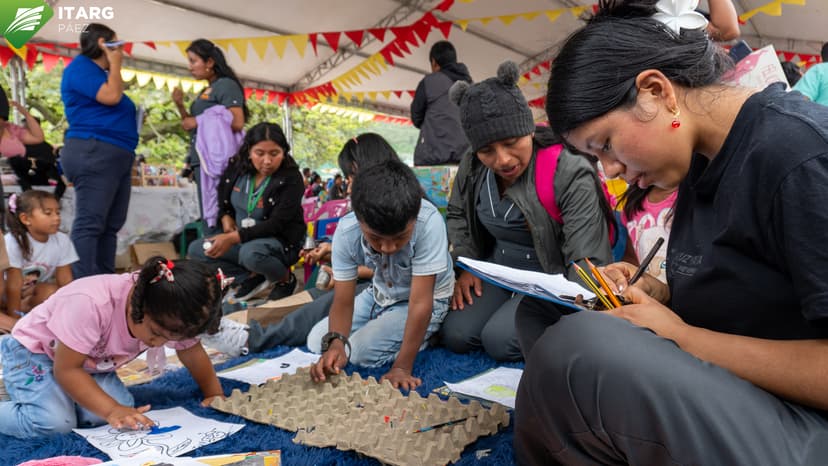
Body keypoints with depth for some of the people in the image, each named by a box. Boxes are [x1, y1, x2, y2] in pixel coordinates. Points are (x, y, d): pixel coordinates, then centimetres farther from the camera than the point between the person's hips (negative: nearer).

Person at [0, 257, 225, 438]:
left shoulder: (169, 316, -22)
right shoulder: (90, 305, -40)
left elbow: (192, 352, -4)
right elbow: (66, 369, -31)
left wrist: (215, 394, 0)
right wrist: (112, 410, -37)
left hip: (89, 362, 6)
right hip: (33, 351, -6)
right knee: (53, 422, -28)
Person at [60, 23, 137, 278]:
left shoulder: (100, 73, 25)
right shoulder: (81, 67, -3)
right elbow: (111, 97, -16)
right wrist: (115, 66, -5)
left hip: (116, 155, 10)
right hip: (94, 153, -10)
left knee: (111, 224, 8)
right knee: (89, 223, -14)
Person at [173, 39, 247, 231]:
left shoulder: (226, 85, -3)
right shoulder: (205, 91, 23)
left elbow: (237, 122, -16)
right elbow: (192, 126, 24)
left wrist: (199, 121, -11)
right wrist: (180, 106, 9)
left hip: (217, 159, -9)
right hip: (202, 159, 9)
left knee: (219, 214, -13)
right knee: (208, 216, 6)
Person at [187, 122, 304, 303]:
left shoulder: (291, 178, -19)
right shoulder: (236, 167, -3)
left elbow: (276, 224, -25)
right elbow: (223, 202, 17)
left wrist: (233, 237, -32)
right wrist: (226, 218, -5)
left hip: (280, 241, -6)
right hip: (239, 238, 7)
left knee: (250, 253, -38)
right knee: (195, 250, -6)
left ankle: (285, 278, -6)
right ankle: (257, 276, -4)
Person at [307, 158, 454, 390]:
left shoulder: (428, 222, -38)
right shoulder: (346, 232, -26)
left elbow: (420, 302, -34)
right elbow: (343, 301, -22)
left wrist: (402, 366, -33)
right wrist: (335, 342, -42)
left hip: (428, 298, -5)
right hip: (380, 294, 5)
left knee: (361, 352, -21)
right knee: (317, 342, 1)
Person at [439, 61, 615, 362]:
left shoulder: (570, 174, -26)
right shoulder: (472, 167, -9)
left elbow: (586, 262, -28)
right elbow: (457, 215, 14)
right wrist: (466, 265, 3)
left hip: (550, 277, -5)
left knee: (500, 340, -22)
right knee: (455, 336, -9)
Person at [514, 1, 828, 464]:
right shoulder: (701, 161, 7)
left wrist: (681, 335, -19)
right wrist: (655, 292, -1)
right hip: (720, 389, 9)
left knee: (578, 347, -31)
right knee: (542, 312, 6)